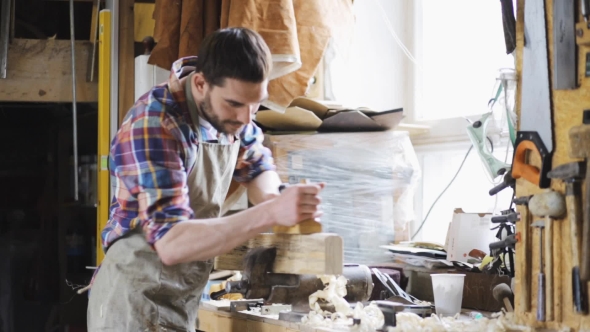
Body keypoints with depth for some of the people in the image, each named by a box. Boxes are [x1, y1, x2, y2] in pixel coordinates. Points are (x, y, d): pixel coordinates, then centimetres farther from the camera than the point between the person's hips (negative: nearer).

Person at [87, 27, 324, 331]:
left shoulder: (230, 111, -2)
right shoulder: (153, 126, -24)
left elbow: (258, 165, 15)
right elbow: (171, 242, -32)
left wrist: (269, 197, -7)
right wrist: (270, 213, -36)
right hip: (135, 305, -7)